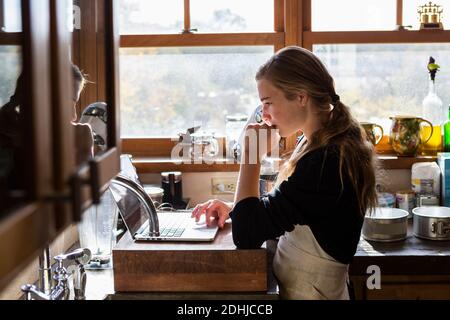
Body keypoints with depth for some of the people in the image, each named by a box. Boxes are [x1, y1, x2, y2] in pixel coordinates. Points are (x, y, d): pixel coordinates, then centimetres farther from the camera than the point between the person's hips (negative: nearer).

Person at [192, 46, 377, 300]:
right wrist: (234, 208, 0)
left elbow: (246, 236, -25)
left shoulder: (326, 162, -26)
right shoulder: (316, 143, 2)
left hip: (309, 292, -8)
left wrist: (251, 155, -19)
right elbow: (277, 210, 16)